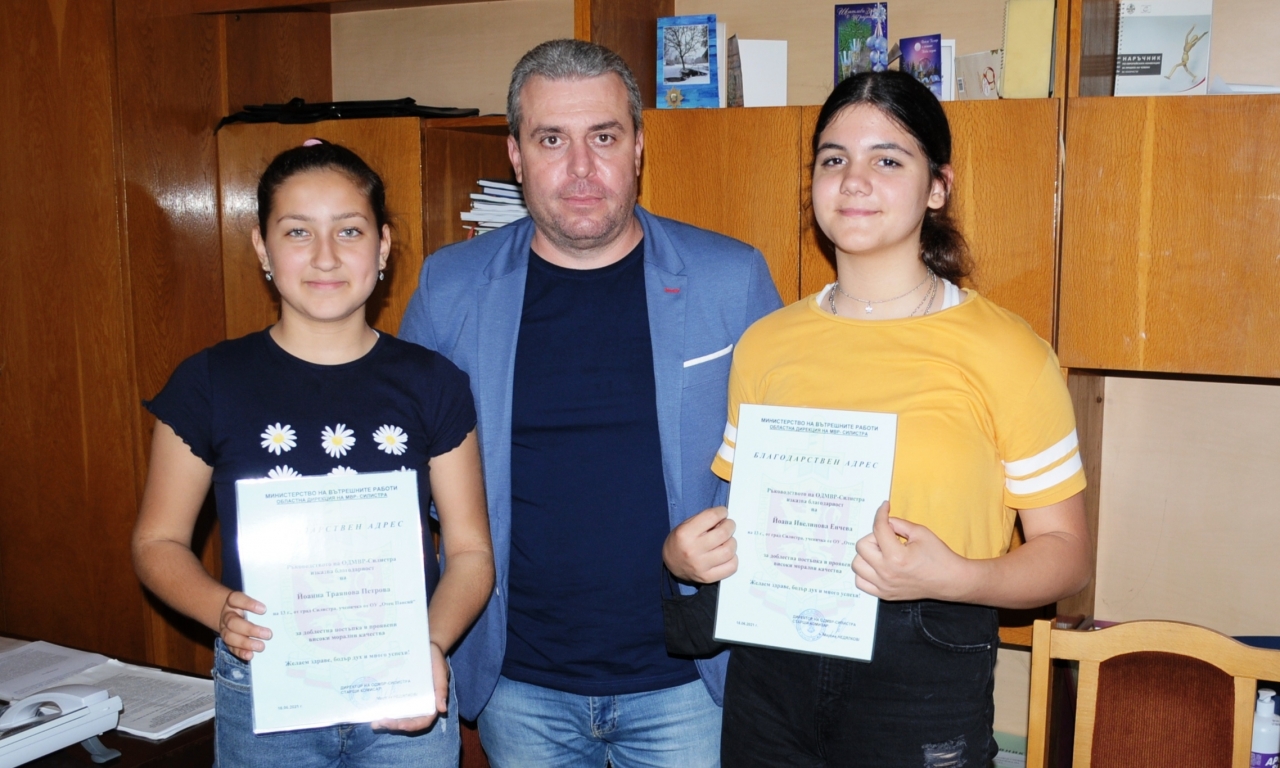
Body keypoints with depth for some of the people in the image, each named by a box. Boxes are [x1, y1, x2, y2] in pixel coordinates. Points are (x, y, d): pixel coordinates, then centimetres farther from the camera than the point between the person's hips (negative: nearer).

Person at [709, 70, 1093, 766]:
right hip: (769, 671, 4)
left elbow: (1065, 551, -4)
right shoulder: (765, 344, 5)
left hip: (924, 682, -3)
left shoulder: (1006, 354, -7)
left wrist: (955, 577, -21)